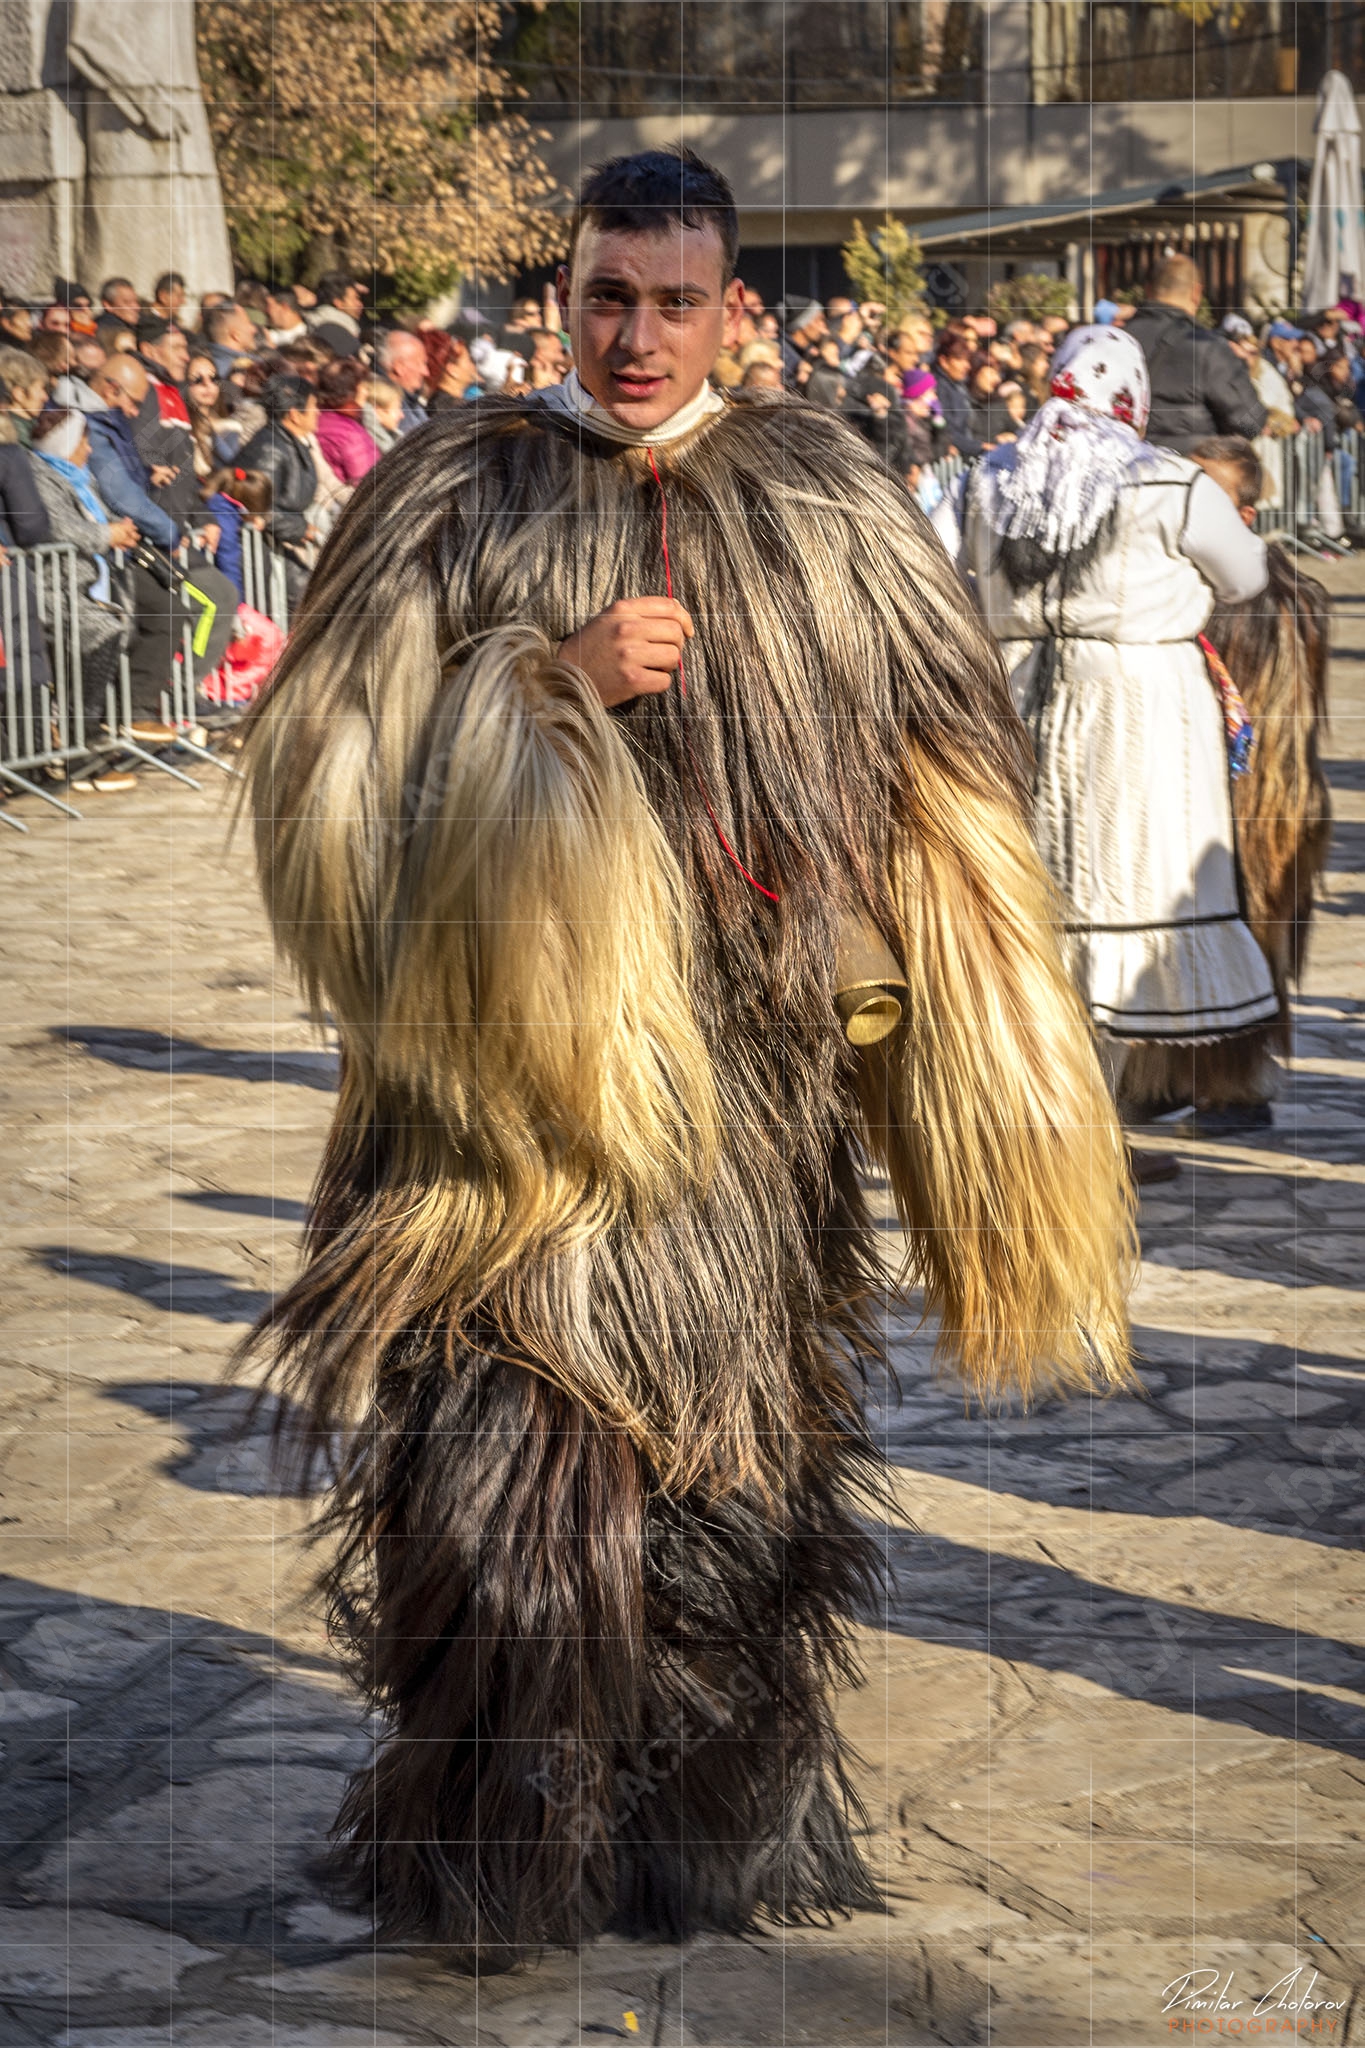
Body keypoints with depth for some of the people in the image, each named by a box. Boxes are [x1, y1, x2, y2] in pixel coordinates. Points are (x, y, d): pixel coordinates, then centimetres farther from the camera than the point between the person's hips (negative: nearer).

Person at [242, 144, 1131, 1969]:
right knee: (510, 1452, -2)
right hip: (518, 1054, -2)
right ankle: (502, 1848, 13)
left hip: (752, 1079, 2)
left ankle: (727, 1825, 25)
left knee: (737, 1457, 9)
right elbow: (338, 749, -3)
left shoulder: (820, 499, 6)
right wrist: (546, 681, -17)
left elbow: (939, 774, 11)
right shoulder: (458, 489, 1)